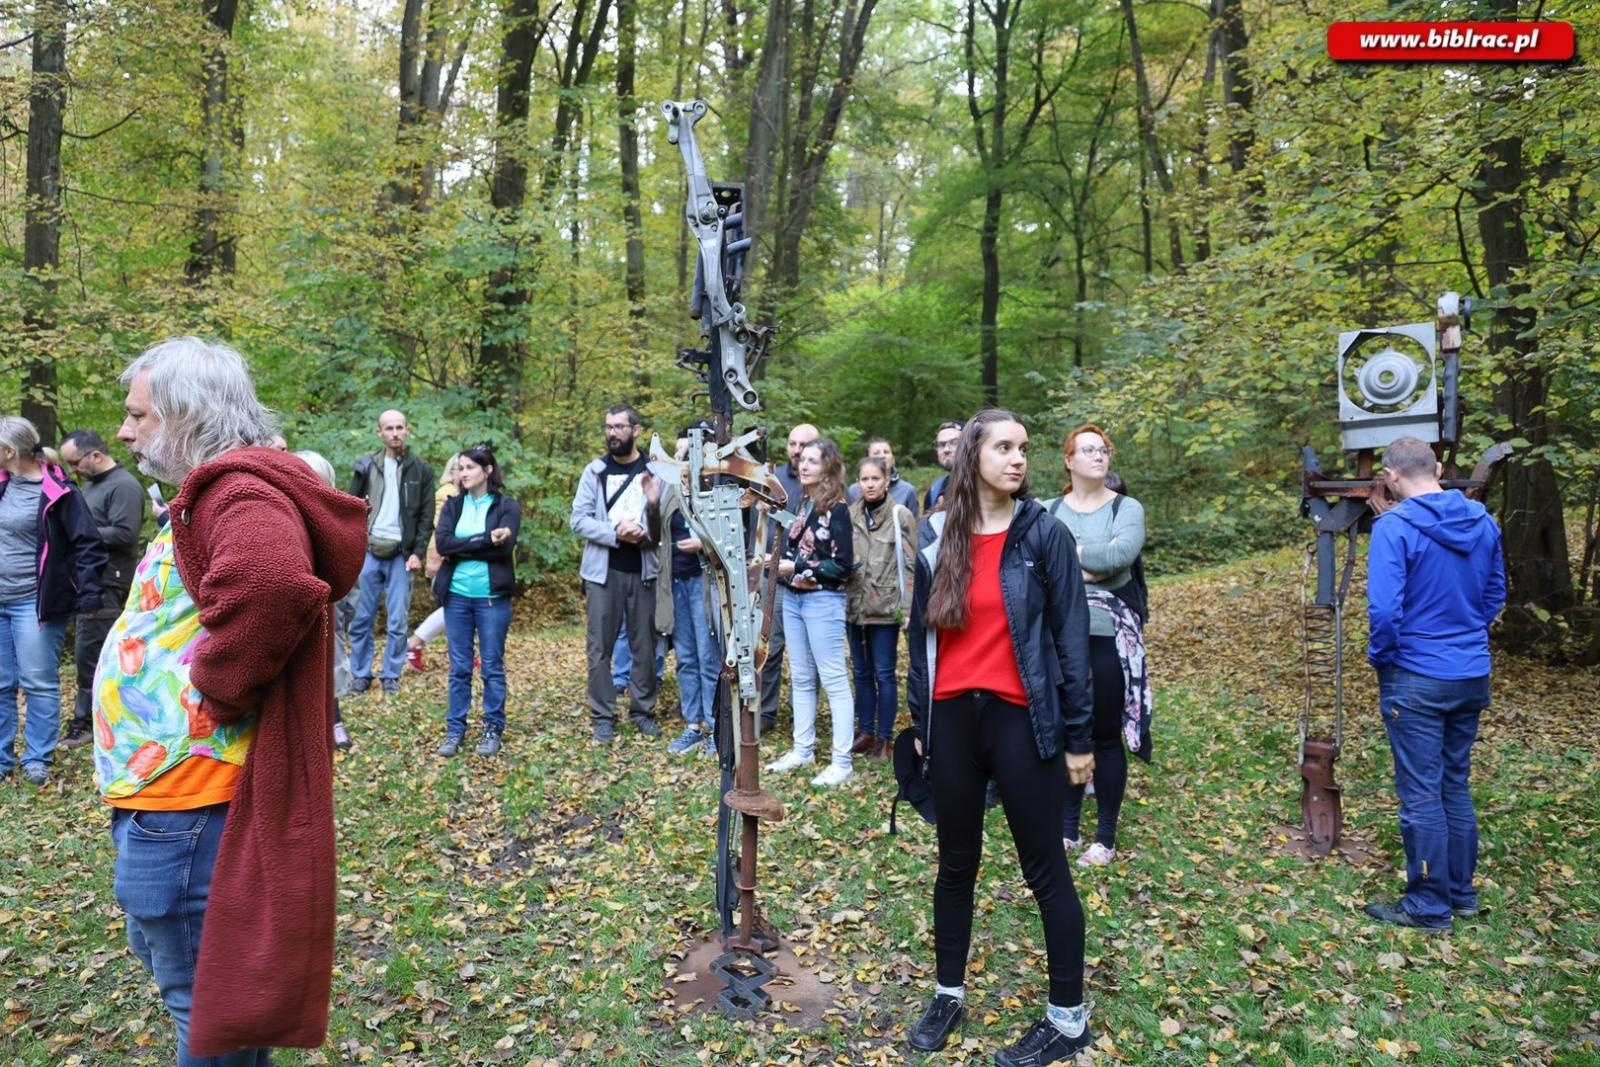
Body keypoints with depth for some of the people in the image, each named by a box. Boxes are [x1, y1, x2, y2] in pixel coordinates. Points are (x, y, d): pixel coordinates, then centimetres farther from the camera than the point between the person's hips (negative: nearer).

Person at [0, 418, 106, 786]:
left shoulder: (57, 491, -12)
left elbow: (87, 543, -12)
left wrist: (89, 593, -17)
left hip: (33, 603, -6)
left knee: (39, 683, 2)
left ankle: (37, 758, 13)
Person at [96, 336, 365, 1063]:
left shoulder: (240, 491, -19)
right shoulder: (214, 492, 14)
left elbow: (270, 582, -42)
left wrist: (216, 694, -28)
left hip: (187, 799, -11)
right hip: (164, 788, 11)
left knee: (201, 994, 5)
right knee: (161, 949, 27)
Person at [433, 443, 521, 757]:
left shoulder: (507, 505, -1)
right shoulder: (453, 505, 8)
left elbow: (504, 548, -14)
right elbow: (442, 543, -7)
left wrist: (463, 548, -9)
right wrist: (485, 541, -14)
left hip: (492, 597, -3)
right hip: (456, 595, 3)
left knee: (492, 666, 5)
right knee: (459, 667, 9)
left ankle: (493, 730, 16)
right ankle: (455, 730, 17)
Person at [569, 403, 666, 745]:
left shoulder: (655, 473, 2)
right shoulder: (595, 471, 3)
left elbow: (666, 529, -1)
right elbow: (578, 520, -4)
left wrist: (654, 505, -22)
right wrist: (615, 533, -16)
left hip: (642, 570, 0)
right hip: (603, 570, 0)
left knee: (644, 644, 8)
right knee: (599, 646, 2)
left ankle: (643, 711, 21)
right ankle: (603, 717, 11)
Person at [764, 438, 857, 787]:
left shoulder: (836, 508, -10)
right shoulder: (802, 502, 11)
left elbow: (844, 564, -15)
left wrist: (796, 568, -16)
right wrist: (778, 563, -3)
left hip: (823, 601, -8)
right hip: (792, 598, 8)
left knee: (833, 679, -3)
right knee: (801, 678, 14)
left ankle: (842, 761, 2)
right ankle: (802, 750, 25)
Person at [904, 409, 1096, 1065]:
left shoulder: (1044, 535, -6)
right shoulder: (938, 537, 4)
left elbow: (1071, 637, -5)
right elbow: (921, 634, 10)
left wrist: (1078, 735, -6)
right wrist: (919, 721, 12)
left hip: (1022, 720, -3)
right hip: (954, 718, 4)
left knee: (1045, 870, 8)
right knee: (956, 865, 16)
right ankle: (949, 994, 34)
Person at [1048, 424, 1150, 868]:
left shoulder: (1127, 508, 1)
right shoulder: (1050, 511, 6)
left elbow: (1121, 554, -18)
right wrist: (1093, 563, -15)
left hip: (1109, 637, -2)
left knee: (1105, 736, 5)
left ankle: (1106, 836, 17)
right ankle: (1067, 827, 23)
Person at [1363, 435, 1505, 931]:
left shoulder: (1395, 526, -18)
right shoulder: (1482, 521, 3)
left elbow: (1384, 608, -23)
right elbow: (1495, 593, 15)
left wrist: (1380, 657, -6)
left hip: (1417, 679, -7)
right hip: (1473, 676, 7)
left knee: (1421, 794, 3)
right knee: (1457, 786, 18)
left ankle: (1429, 907, 13)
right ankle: (1461, 894, 29)